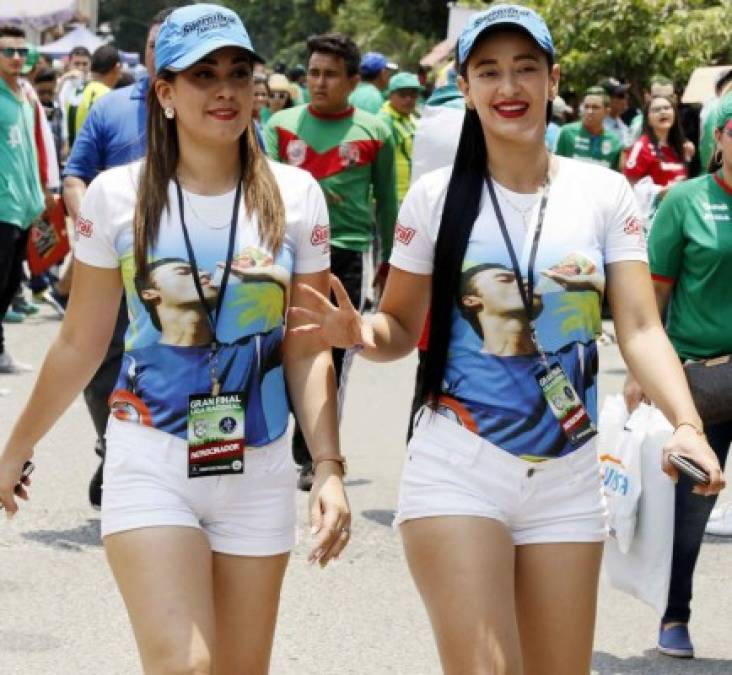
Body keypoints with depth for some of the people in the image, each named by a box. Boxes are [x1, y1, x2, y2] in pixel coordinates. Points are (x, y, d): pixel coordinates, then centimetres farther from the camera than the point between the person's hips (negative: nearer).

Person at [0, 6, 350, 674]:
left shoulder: (295, 195, 0)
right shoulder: (117, 196, -4)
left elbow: (307, 351, 3)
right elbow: (79, 347, 6)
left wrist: (329, 467, -7)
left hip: (258, 470, 2)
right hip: (150, 466, -2)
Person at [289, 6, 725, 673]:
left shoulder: (604, 193, 0)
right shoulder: (437, 195, -3)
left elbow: (640, 329, -4)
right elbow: (402, 327, 5)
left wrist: (686, 425, -21)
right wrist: (359, 330, -19)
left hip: (568, 478, 3)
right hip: (458, 472, -2)